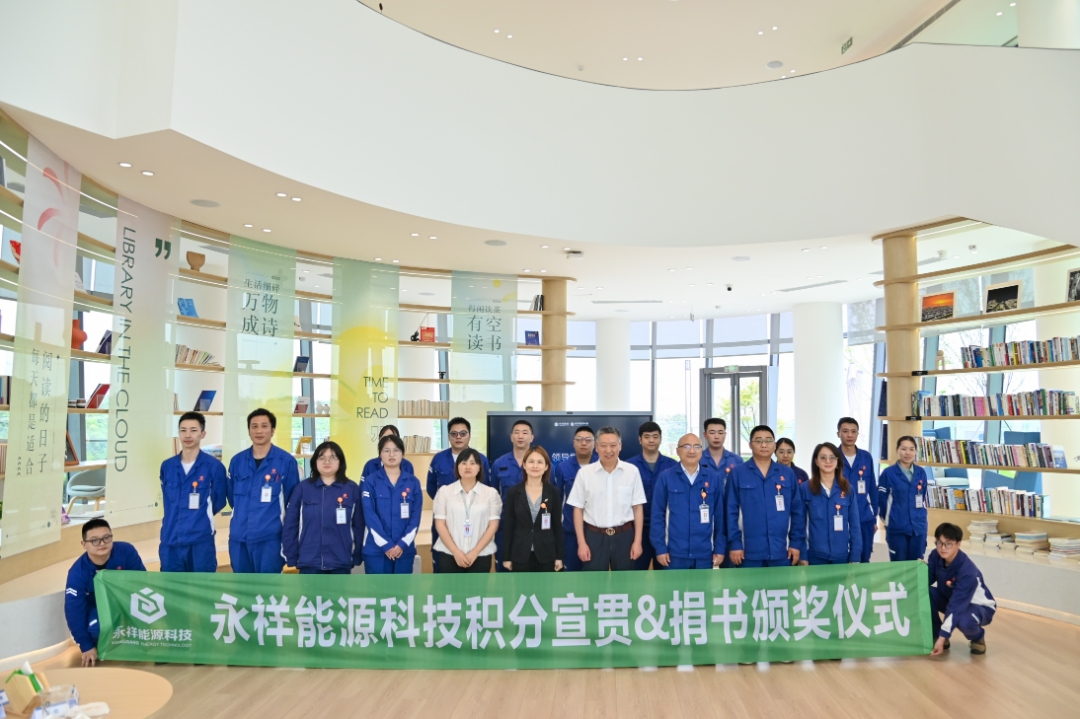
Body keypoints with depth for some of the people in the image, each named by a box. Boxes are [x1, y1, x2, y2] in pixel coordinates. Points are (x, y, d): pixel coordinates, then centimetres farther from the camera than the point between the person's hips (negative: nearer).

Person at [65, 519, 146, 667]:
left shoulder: (126, 551, -26)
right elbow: (74, 610, -21)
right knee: (96, 629, -34)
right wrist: (87, 646, -18)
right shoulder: (77, 573, -25)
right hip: (99, 608, -1)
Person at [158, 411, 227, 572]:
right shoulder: (167, 466, 7)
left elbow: (218, 502, 2)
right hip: (170, 540, 4)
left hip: (201, 541, -4)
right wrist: (175, 520, 13)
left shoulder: (214, 466, -7)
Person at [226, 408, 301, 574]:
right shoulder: (237, 461, 7)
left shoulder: (286, 461, -5)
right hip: (239, 537, 4)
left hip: (270, 538, -4)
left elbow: (293, 500, 2)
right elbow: (232, 496, 18)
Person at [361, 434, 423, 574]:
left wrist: (402, 544, -9)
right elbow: (370, 516, -8)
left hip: (405, 549, 2)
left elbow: (416, 516, 1)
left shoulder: (413, 483, 5)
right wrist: (385, 544, -13)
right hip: (375, 549, -2)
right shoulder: (370, 482, -1)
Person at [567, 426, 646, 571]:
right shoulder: (584, 473, -3)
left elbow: (638, 508, 2)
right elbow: (578, 509, 1)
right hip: (594, 536, 0)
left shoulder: (632, 471, -2)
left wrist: (637, 541, -1)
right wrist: (581, 543, -2)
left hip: (624, 536, 1)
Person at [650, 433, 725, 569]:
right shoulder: (665, 477, -3)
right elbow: (657, 514, -1)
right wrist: (660, 548, -5)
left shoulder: (714, 477, 2)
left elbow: (720, 514, 5)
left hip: (705, 553, 2)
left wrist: (720, 548, 2)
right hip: (675, 552, -1)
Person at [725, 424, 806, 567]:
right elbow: (731, 511, -3)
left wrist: (797, 542, 2)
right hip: (749, 552, -2)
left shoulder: (788, 474, 6)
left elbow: (798, 510, 7)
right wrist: (734, 543, -8)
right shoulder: (738, 473, -1)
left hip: (781, 552, 2)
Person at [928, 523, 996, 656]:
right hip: (950, 598, 5)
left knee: (964, 621, -39)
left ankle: (978, 638, 0)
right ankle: (936, 634, -2)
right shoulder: (935, 556, -16)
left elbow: (956, 607, -36)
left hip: (980, 606, -5)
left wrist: (942, 637, -38)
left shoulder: (967, 571, -34)